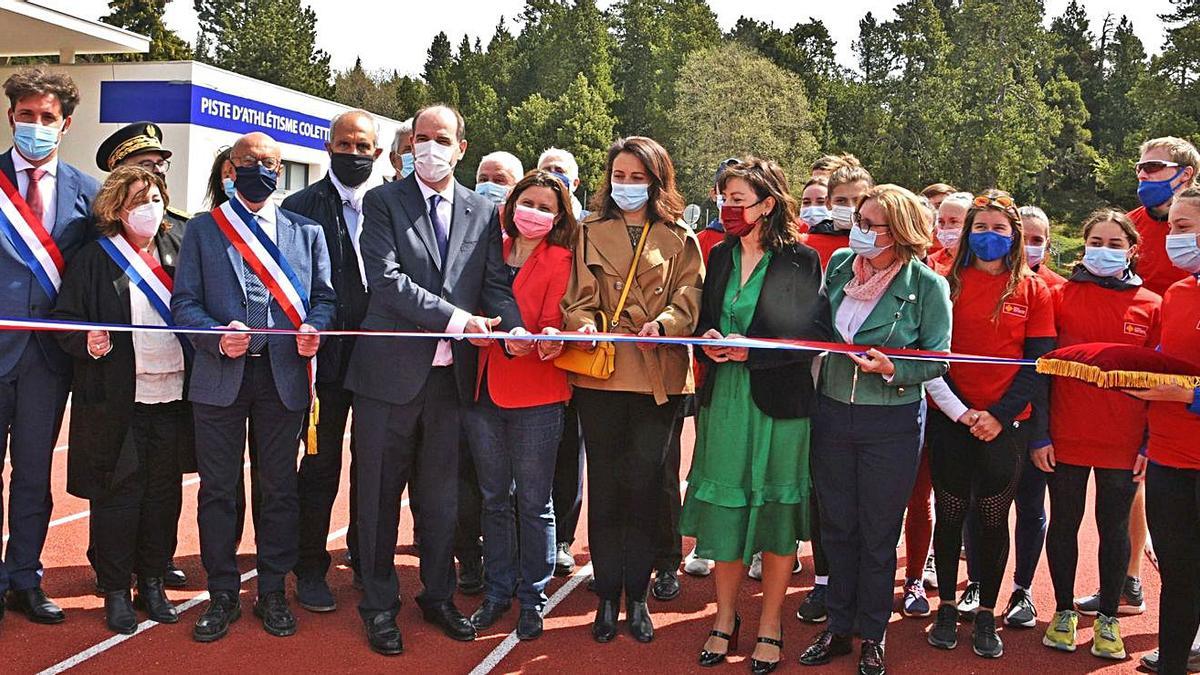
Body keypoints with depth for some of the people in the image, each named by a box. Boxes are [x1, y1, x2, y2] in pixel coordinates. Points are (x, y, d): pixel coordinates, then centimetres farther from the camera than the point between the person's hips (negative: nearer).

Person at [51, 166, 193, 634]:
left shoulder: (178, 250, 9)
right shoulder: (96, 258, -1)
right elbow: (65, 320, -2)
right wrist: (87, 342, -20)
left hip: (173, 395, 3)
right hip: (118, 399, -3)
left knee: (164, 492, 9)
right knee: (118, 494, 2)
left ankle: (152, 581, 23)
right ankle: (116, 590, 15)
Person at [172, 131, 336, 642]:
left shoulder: (306, 231, 12)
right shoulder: (202, 230, 8)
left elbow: (324, 296, 10)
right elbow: (184, 302, 3)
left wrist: (314, 328, -12)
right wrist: (218, 337, -16)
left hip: (284, 376, 1)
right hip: (221, 377, -1)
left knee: (280, 488, 7)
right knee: (218, 488, 6)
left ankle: (273, 592, 20)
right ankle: (222, 595, 18)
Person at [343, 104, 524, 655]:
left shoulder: (483, 212, 9)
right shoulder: (383, 201, -1)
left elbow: (496, 284, 4)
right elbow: (387, 279, -13)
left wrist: (513, 328, -17)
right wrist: (456, 318, -21)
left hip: (452, 376, 3)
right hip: (391, 371, -3)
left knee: (441, 495, 14)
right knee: (380, 495, 7)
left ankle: (438, 597, 31)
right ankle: (379, 606, 22)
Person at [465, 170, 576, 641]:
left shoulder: (559, 260, -2)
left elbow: (553, 322, -10)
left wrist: (551, 339, -30)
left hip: (536, 395, -4)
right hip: (484, 390, 4)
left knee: (533, 503, 4)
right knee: (494, 498, 14)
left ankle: (532, 598, 17)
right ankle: (498, 591, 27)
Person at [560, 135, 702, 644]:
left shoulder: (679, 239, 10)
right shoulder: (590, 235, 13)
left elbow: (690, 297, 1)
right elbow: (577, 298, 6)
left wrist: (664, 323, -19)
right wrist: (583, 324, -15)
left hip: (658, 376, -1)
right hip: (600, 373, 1)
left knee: (644, 487, 2)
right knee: (604, 486, 4)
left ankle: (637, 596, 14)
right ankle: (608, 597, 13)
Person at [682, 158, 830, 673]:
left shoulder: (801, 260, -7)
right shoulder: (720, 256, 9)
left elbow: (815, 335, -10)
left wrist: (751, 350, -17)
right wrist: (709, 340, -5)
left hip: (780, 403, -4)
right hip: (724, 399, 4)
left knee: (776, 514, 6)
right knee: (724, 510, 8)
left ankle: (770, 629, 20)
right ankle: (725, 620, 25)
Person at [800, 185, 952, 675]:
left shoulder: (926, 284, -11)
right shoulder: (839, 265, 2)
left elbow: (937, 359, -8)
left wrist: (891, 369, -24)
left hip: (892, 423, -4)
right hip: (832, 413, 4)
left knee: (878, 533, 8)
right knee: (836, 526, 13)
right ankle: (837, 627, 28)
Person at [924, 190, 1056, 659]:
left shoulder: (1032, 290, 2)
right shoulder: (948, 283, 2)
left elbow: (1037, 361, -1)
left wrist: (1000, 415, -11)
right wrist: (959, 411, -12)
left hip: (1005, 424, 0)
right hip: (950, 420, 0)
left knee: (994, 519, 7)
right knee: (949, 515, 7)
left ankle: (986, 616, 19)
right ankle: (946, 608, 21)